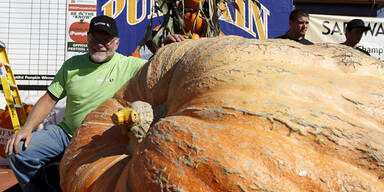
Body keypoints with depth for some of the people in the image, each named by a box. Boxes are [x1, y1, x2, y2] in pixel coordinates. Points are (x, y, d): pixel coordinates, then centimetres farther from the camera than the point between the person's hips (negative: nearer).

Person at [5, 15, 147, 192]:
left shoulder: (129, 66, -3)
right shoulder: (72, 65, 8)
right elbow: (49, 99, 7)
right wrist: (27, 128, -6)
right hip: (66, 133, 4)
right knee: (17, 151, -10)